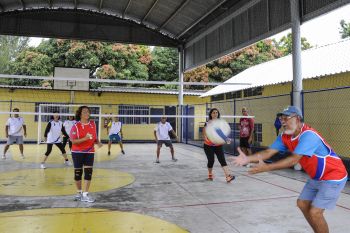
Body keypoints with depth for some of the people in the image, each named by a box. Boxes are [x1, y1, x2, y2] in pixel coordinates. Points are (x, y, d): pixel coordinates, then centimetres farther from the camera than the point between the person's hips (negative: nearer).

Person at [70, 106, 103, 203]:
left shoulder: (93, 124, 2)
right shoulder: (76, 126, -10)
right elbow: (73, 141, -15)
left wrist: (98, 142, -7)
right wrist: (84, 138, -28)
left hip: (90, 152, 3)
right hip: (77, 152, -3)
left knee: (88, 172, -4)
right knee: (78, 172, 8)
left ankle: (85, 194, 3)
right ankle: (79, 192, 27)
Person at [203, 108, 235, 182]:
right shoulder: (207, 123, -5)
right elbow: (204, 135, -6)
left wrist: (227, 139, -12)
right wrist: (207, 139, -27)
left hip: (218, 145, 2)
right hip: (208, 146, -2)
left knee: (222, 160, -10)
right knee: (211, 161, 0)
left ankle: (228, 176, -19)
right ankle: (210, 174, 27)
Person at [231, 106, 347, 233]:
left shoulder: (308, 135, -30)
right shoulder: (284, 137, -5)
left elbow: (293, 160, -37)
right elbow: (268, 152, -15)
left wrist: (267, 167, -42)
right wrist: (247, 158, -31)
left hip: (333, 176, -8)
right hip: (316, 177, 8)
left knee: (314, 212, -12)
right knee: (302, 204, 11)